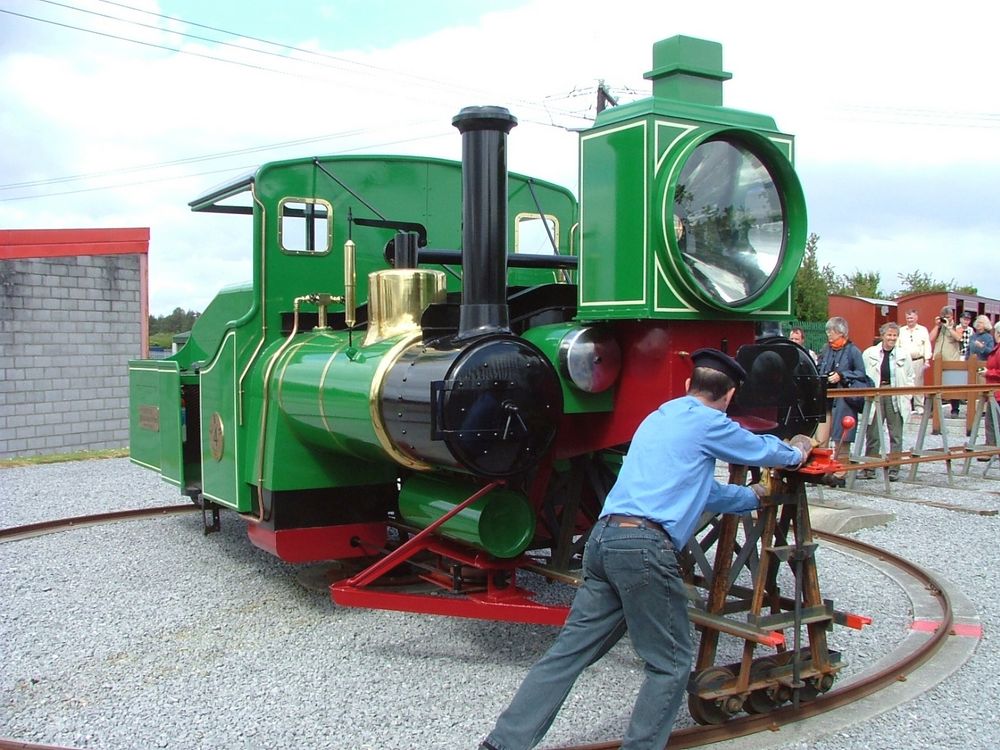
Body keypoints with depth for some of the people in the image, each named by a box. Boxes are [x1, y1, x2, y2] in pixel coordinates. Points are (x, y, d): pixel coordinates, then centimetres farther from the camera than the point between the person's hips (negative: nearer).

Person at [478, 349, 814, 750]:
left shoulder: (660, 417, 26)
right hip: (645, 545, -8)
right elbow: (763, 449, 18)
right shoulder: (707, 421, 2)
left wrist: (755, 495, 49)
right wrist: (797, 451, 39)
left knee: (569, 650, 9)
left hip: (604, 537, 8)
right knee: (671, 664, 6)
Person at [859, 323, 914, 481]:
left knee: (895, 435, 6)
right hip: (875, 396, -1)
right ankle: (869, 468, 12)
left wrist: (906, 397, -2)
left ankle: (894, 469, 13)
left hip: (896, 398, 1)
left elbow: (910, 379, 9)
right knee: (872, 434, 4)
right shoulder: (869, 353, 3)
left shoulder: (904, 355, 6)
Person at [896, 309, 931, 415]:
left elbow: (927, 346, 3)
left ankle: (919, 407, 5)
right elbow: (897, 345, 9)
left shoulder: (923, 330, 6)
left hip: (918, 361, -1)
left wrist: (927, 360, -4)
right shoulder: (901, 331, 11)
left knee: (918, 384, 0)